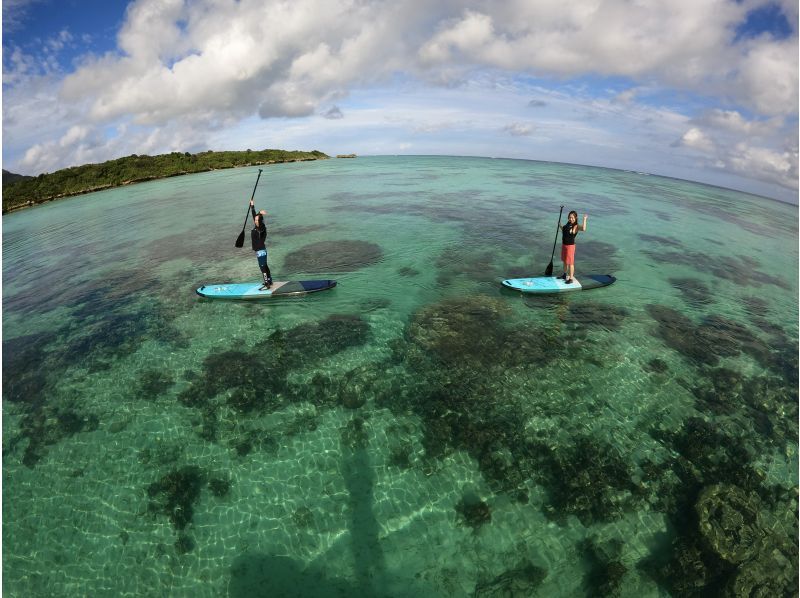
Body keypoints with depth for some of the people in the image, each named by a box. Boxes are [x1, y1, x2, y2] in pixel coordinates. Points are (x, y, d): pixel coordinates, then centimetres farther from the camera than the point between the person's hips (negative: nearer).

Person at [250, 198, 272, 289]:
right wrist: (252, 206, 26)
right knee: (264, 266, 17)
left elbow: (260, 222, -38)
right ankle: (269, 281, 29)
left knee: (262, 267, -6)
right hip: (259, 251, 9)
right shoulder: (256, 227, 6)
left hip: (261, 251, -9)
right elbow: (254, 215, 18)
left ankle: (267, 284, -1)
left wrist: (260, 214, -51)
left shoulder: (262, 228, -16)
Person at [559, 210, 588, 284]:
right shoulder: (568, 224, 6)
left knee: (570, 263, -2)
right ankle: (565, 275, 39)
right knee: (564, 261, 22)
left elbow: (583, 228, -40)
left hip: (570, 246, -8)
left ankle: (571, 279, 5)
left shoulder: (576, 226, -17)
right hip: (564, 244, 8)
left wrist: (584, 219, -34)